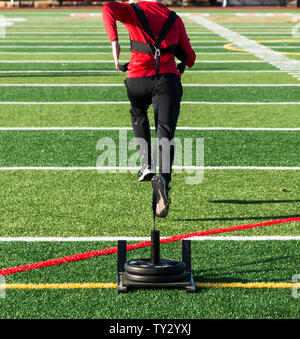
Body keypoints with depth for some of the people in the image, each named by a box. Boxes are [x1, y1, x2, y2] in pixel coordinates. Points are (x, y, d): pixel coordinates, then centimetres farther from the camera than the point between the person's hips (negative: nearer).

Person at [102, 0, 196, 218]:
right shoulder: (175, 20, 16)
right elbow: (189, 58, 19)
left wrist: (114, 41, -23)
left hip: (138, 80, 0)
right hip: (168, 79, 0)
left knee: (138, 114, 33)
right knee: (166, 136, -7)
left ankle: (146, 164, 20)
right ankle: (163, 179, -34)